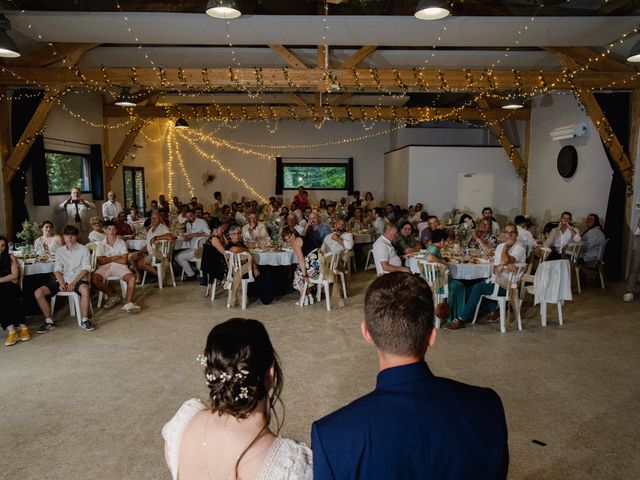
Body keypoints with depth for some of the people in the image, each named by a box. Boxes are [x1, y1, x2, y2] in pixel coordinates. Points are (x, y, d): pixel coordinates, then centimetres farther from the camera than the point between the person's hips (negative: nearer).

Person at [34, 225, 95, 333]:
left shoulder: (83, 249, 3)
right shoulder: (59, 251, 14)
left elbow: (85, 269, -4)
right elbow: (57, 270, 9)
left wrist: (73, 283, -16)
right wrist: (61, 283, -10)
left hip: (78, 279, -4)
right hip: (63, 280, 4)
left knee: (85, 289, -39)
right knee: (38, 293, -15)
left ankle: (84, 320, -24)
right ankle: (49, 321, -3)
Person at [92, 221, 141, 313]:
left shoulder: (122, 243, 4)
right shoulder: (100, 244, 5)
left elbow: (124, 261, -6)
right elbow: (100, 261, -5)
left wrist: (108, 259, -1)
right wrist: (114, 258, -2)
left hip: (119, 266, 0)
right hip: (105, 267, 1)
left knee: (132, 278, -28)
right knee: (94, 279, -28)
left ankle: (128, 303, -26)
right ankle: (113, 296, -6)